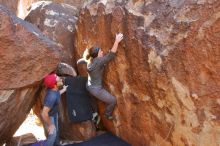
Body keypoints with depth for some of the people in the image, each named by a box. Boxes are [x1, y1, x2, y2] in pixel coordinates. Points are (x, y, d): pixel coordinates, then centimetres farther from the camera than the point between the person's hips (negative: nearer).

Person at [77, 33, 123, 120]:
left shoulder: (89, 59, -5)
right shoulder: (99, 61, -28)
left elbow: (79, 62, 13)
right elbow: (111, 55, -34)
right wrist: (117, 41, -31)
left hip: (89, 86, 9)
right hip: (96, 89, -9)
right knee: (113, 101, 6)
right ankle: (108, 115, 30)